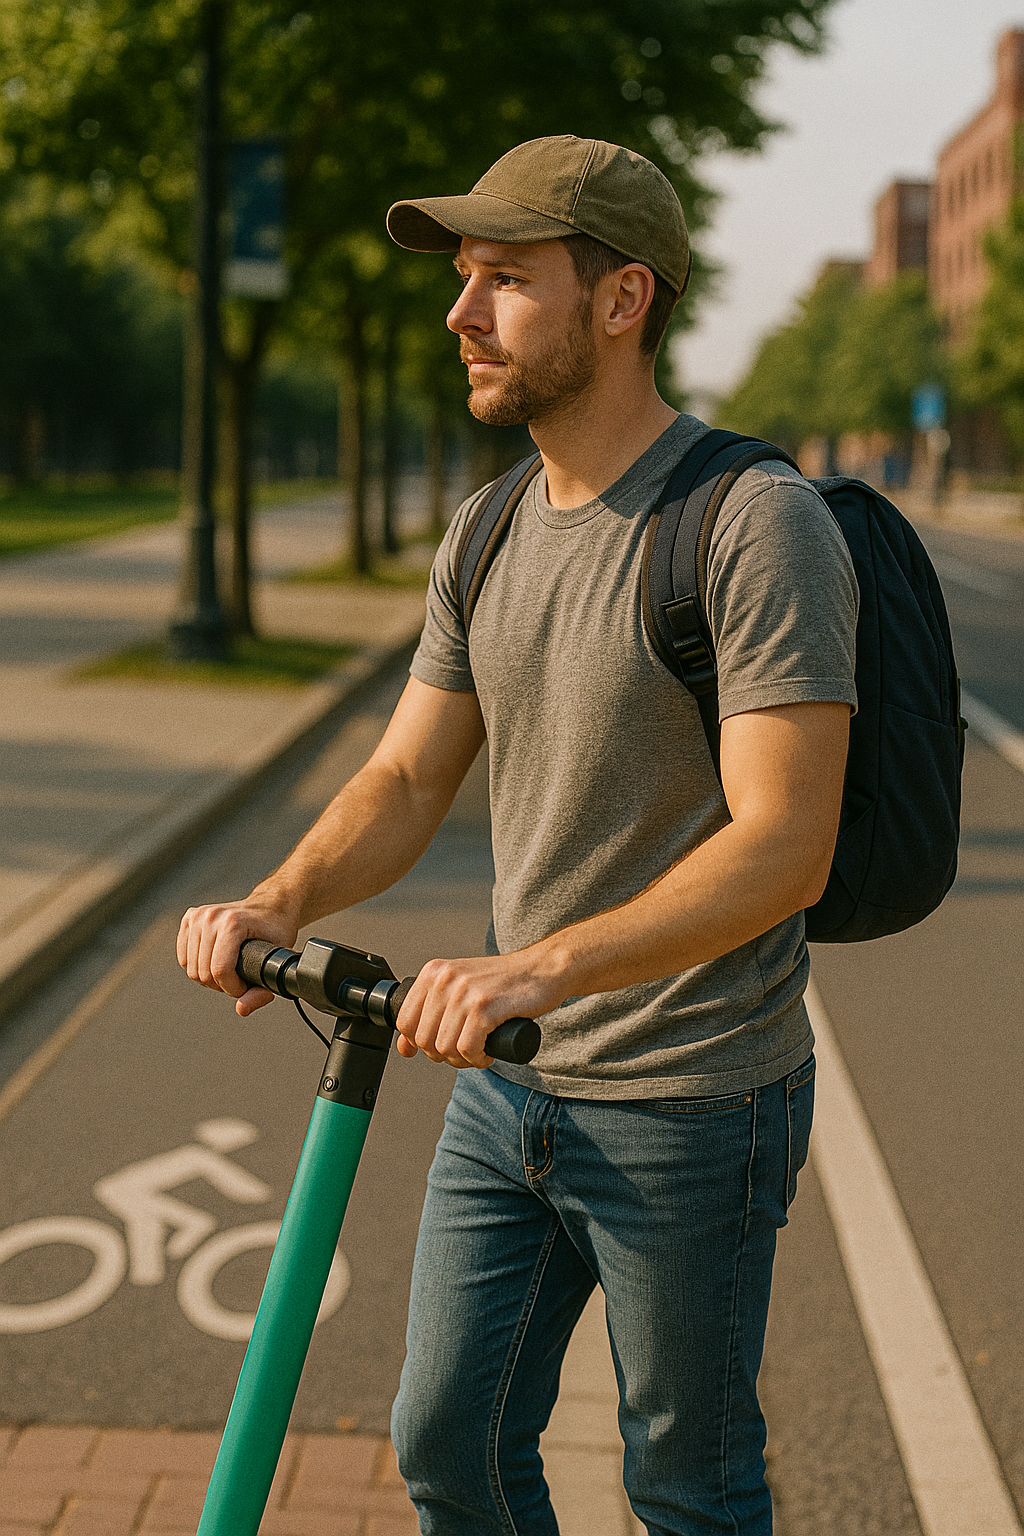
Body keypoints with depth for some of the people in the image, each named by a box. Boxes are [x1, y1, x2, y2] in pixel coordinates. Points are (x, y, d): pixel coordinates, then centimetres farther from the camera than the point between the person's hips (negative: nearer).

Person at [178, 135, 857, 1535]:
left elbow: (783, 844, -25)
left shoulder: (758, 523, -18)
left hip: (692, 1105, -6)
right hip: (511, 1084, 7)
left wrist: (540, 967, -37)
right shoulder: (489, 531, 6)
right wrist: (282, 903, -15)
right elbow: (407, 782, 5)